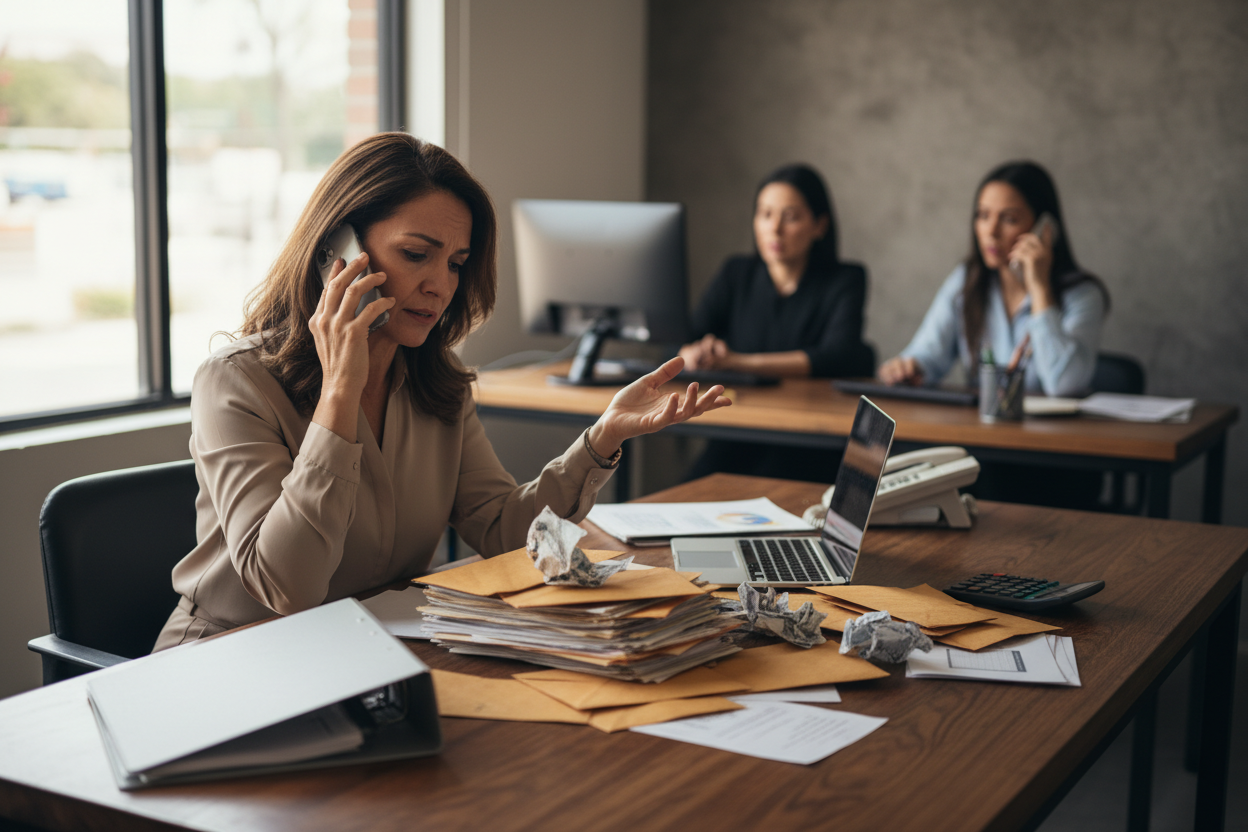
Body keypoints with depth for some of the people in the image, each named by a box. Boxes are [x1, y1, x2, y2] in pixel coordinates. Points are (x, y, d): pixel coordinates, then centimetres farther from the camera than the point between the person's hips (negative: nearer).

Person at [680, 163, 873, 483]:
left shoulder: (845, 281, 2)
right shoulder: (736, 274, 13)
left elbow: (838, 357, -16)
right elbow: (680, 340, 3)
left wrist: (740, 362, -25)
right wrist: (694, 354, -23)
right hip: (737, 443, 3)